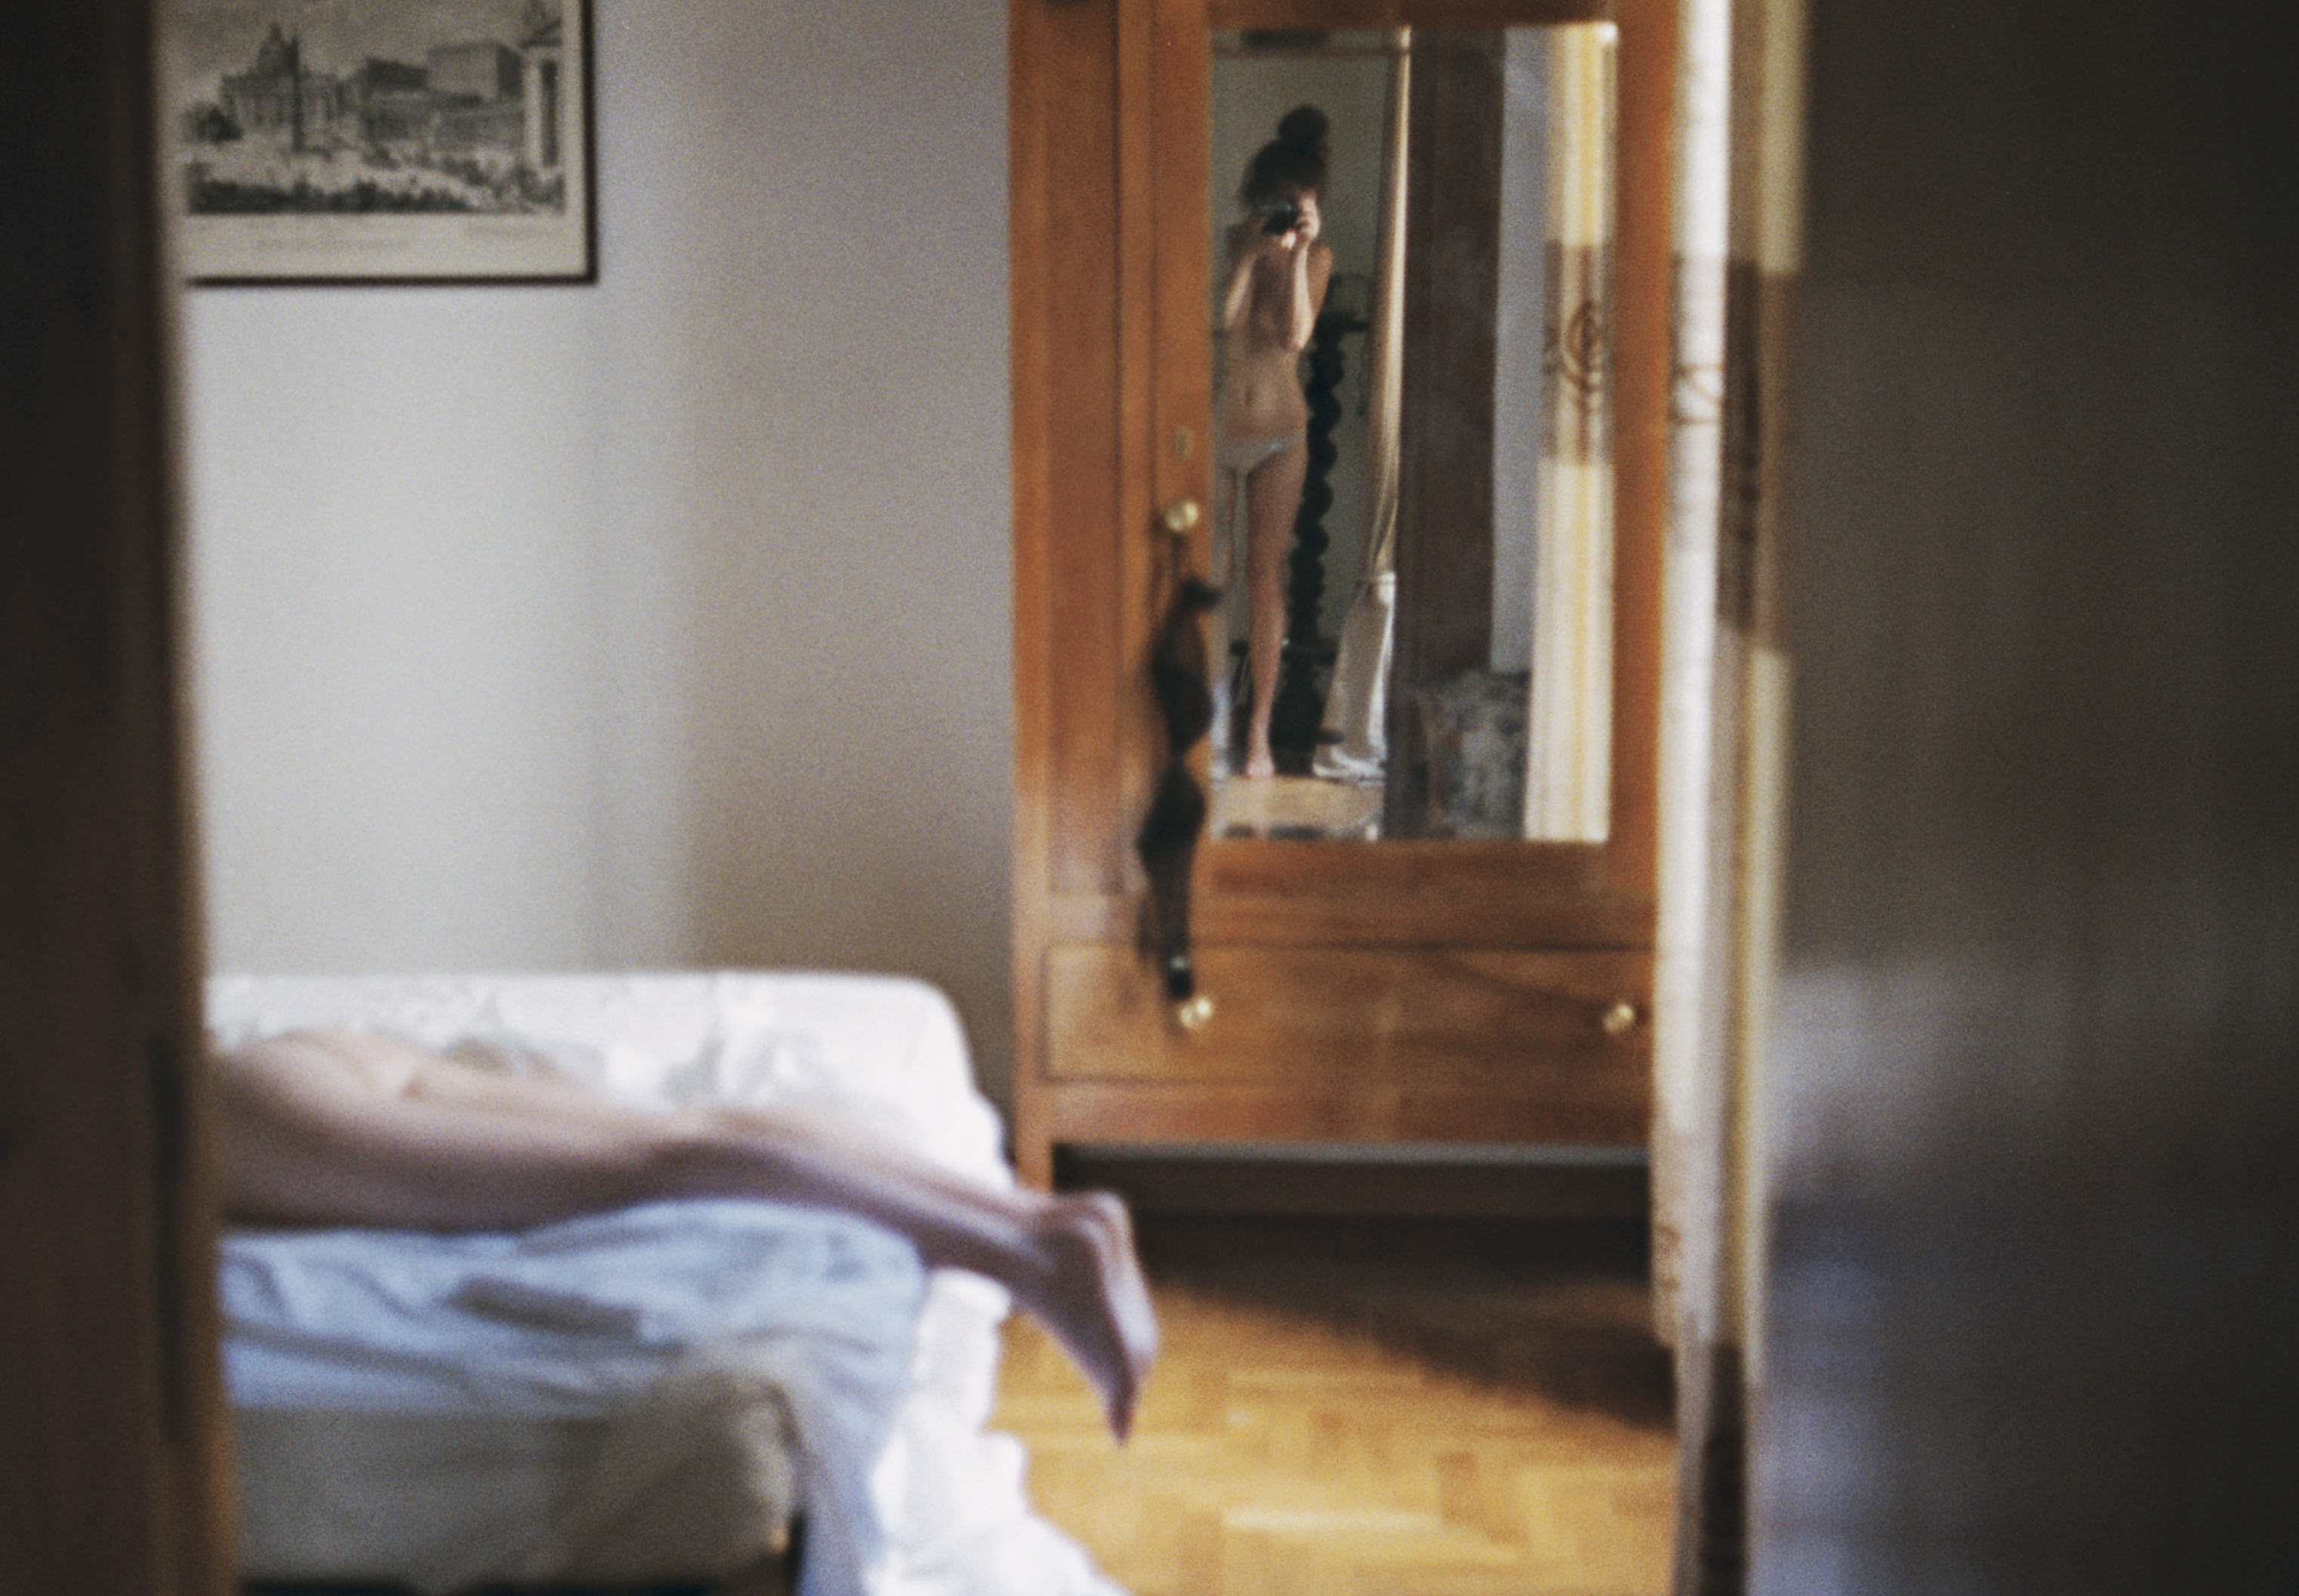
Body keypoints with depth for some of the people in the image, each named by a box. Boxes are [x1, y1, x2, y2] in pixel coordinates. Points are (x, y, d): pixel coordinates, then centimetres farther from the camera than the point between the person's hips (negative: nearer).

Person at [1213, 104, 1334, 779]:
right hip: (1216, 430, 0)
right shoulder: (1229, 245, -5)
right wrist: (1251, 252, -21)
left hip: (1279, 434, 0)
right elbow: (1218, 321, -19)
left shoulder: (1316, 257, -1)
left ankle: (1259, 730, 4)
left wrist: (1298, 253, -19)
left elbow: (1296, 335, -15)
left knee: (1266, 577, 0)